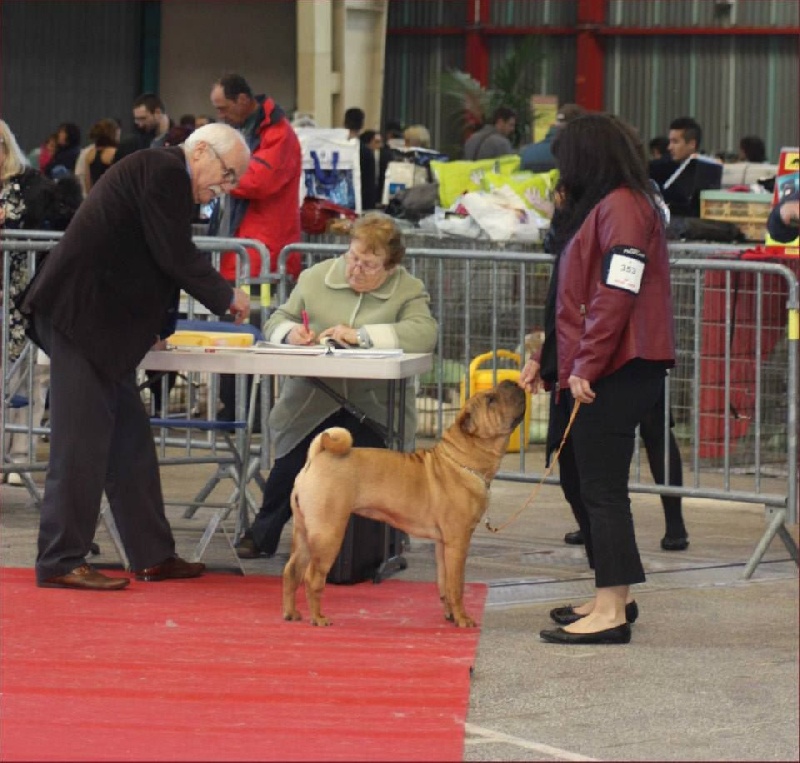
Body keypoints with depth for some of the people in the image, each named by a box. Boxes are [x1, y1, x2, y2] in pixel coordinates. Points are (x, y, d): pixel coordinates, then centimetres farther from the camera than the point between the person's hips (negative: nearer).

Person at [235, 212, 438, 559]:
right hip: (312, 403, 2)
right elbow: (277, 321, 13)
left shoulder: (409, 291, 1)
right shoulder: (316, 278, 10)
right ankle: (263, 532, 6)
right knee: (292, 465, -19)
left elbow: (424, 334, -19)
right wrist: (290, 332, -13)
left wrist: (361, 335, -25)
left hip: (372, 408, -2)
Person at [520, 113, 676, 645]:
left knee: (603, 487, -10)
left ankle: (611, 613, -10)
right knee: (599, 484, 15)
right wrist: (547, 357, 23)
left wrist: (585, 365, -20)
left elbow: (617, 295, -21)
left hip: (618, 371, -10)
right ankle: (613, 598, 23)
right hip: (606, 371, 10)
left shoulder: (621, 208, -13)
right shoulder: (602, 206, 20)